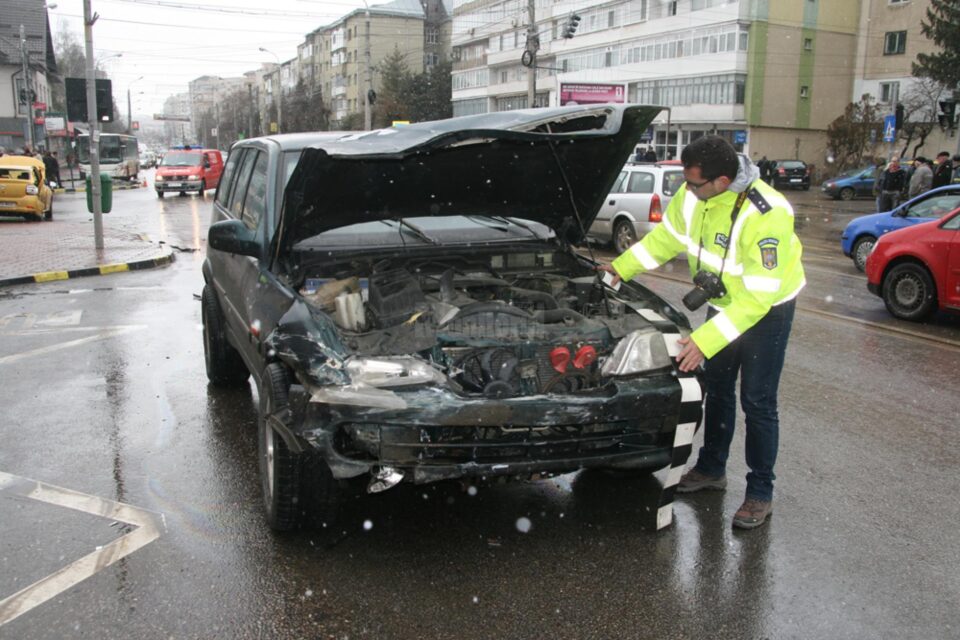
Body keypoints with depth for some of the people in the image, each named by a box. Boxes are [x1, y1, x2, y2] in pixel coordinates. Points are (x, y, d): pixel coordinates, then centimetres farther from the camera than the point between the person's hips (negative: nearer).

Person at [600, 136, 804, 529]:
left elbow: (757, 296, -34)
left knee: (757, 401, -2)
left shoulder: (767, 216, -35)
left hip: (767, 307, -7)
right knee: (716, 388, 15)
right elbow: (665, 237, 6)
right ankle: (711, 468, 33)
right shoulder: (693, 195, -15)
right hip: (723, 301, 7)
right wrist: (623, 267, 5)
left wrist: (705, 341, -36)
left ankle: (760, 494, 12)